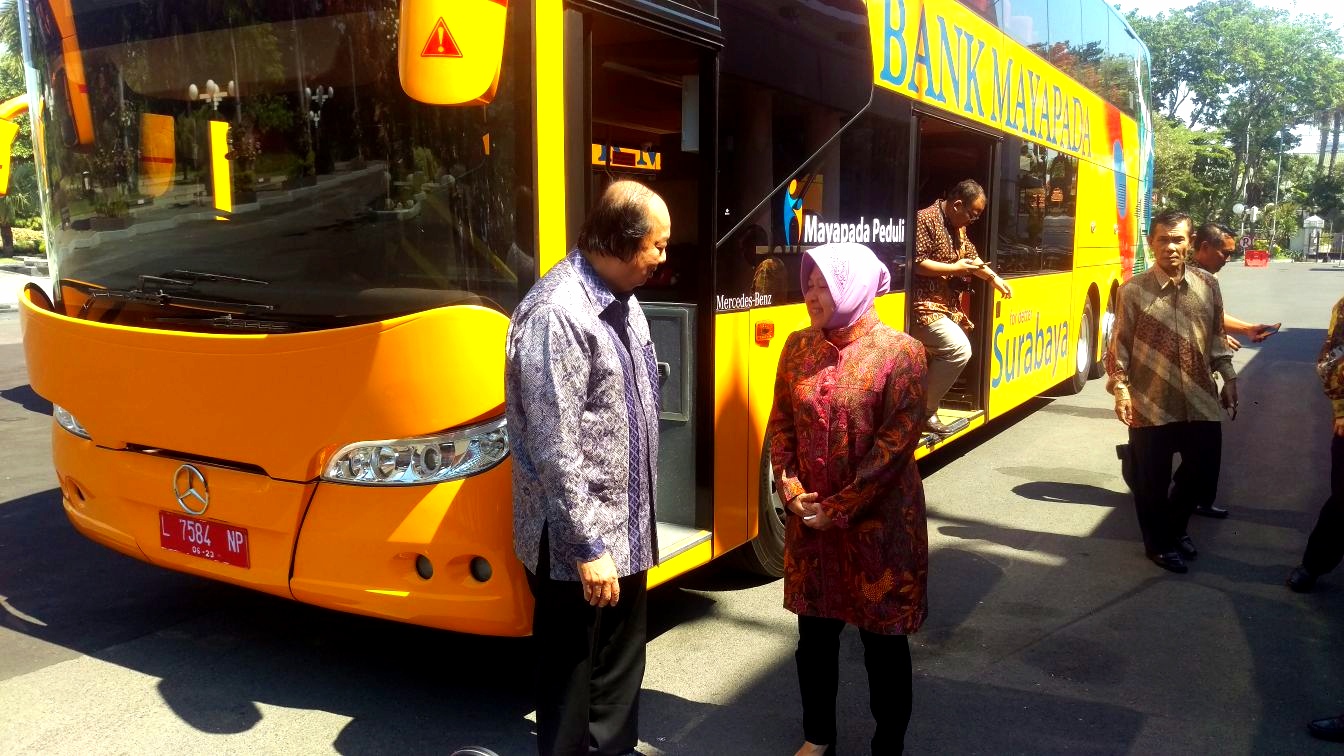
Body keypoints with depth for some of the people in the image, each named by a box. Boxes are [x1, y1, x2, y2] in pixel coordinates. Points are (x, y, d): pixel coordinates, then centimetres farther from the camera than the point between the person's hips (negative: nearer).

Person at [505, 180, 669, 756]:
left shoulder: (623, 299, 5)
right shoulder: (557, 315, -24)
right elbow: (555, 449, -24)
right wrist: (587, 546, -21)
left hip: (626, 523, 9)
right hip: (577, 537, -9)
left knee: (622, 655, 23)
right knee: (571, 666, 10)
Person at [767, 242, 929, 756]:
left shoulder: (899, 351, -12)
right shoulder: (798, 346, 4)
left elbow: (899, 439, -15)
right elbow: (781, 422, 7)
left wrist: (841, 508, -16)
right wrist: (789, 486, -8)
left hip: (879, 521, -4)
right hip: (809, 519, 5)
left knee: (883, 636, 9)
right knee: (815, 631, 16)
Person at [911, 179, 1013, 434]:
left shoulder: (958, 225, 14)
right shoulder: (925, 220, -16)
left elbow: (972, 256, 27)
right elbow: (915, 263, -22)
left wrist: (994, 278, 15)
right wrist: (953, 269, -15)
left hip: (945, 304, 10)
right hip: (923, 305, -10)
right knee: (959, 349, -18)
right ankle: (924, 410, -8)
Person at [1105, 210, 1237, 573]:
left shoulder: (1208, 286, 4)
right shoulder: (1133, 290, -6)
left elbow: (1216, 338, 14)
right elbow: (1120, 344, -4)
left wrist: (1228, 378, 11)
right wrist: (1121, 387, -11)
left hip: (1201, 402, 4)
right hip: (1151, 405, -3)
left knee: (1203, 472, 12)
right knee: (1152, 480, 7)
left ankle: (1176, 526, 39)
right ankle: (1159, 542, 29)